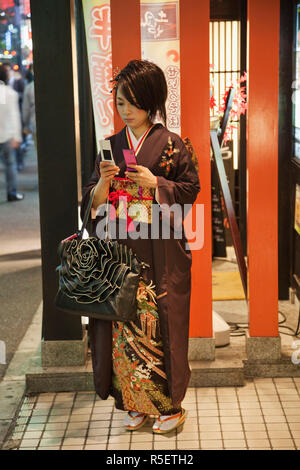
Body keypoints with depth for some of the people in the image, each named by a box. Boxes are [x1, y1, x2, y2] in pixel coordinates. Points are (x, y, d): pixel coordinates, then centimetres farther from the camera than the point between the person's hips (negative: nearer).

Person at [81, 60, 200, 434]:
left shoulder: (171, 144, -1)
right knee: (124, 321, 3)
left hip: (160, 252, -3)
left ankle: (168, 404, 14)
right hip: (120, 249, 3)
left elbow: (190, 190, -1)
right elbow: (93, 203, 8)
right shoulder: (110, 146, 9)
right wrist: (103, 182, -12)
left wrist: (155, 183, -14)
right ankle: (135, 403, 16)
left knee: (161, 320, 0)